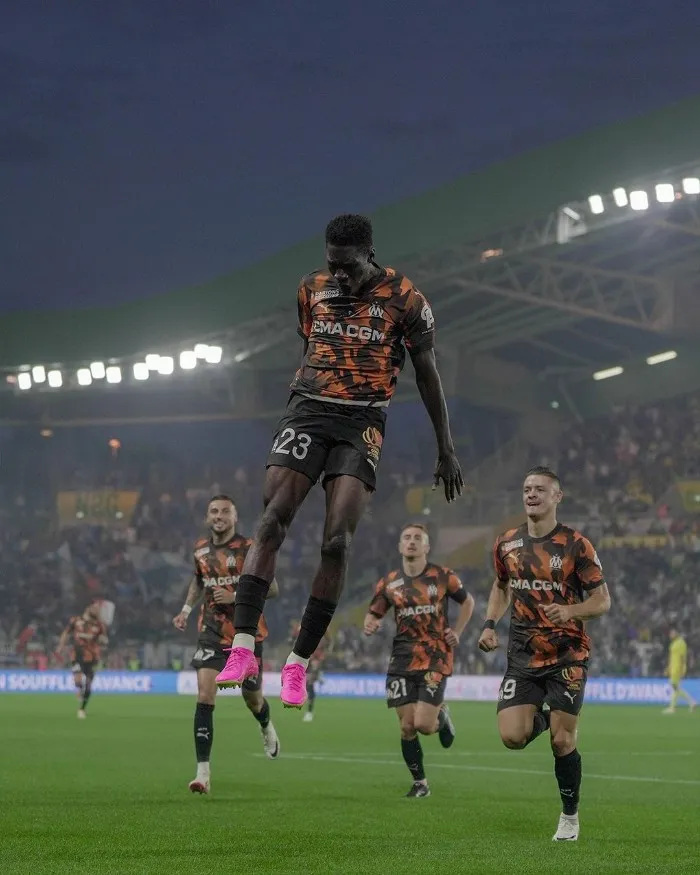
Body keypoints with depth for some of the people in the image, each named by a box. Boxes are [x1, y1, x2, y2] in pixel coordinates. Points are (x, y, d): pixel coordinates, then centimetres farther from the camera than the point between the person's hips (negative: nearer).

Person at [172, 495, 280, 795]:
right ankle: (203, 773, -17)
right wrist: (186, 609, 16)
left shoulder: (248, 549, -11)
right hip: (212, 632, 2)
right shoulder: (200, 550, 5)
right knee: (204, 696, -15)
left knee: (251, 698, 12)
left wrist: (236, 596, -22)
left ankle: (267, 728, 52)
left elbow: (272, 588, -11)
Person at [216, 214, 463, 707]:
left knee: (337, 541, -13)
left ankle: (299, 662, -5)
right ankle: (243, 648, -21)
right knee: (272, 521, -16)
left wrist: (447, 450, 6)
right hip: (308, 411, 3)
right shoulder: (312, 290, 9)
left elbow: (428, 374, 5)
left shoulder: (405, 300, -2)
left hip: (362, 425, -2)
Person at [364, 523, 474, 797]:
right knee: (407, 727, -2)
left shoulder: (442, 576, 0)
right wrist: (369, 625, -13)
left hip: (435, 658, -2)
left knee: (423, 724, -14)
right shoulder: (388, 583, 4)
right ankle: (420, 783, 15)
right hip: (402, 660, 2)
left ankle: (441, 718, 23)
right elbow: (374, 614, 10)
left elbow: (467, 602, 14)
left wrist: (456, 632, 2)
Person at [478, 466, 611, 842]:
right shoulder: (507, 543, 5)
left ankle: (570, 815, 17)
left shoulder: (576, 545, -8)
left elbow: (602, 600, -5)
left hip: (567, 655, -3)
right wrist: (490, 624, 6)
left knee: (561, 741, -4)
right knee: (512, 737, -10)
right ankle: (543, 717, 25)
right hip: (523, 655, 3)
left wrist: (570, 611, -24)